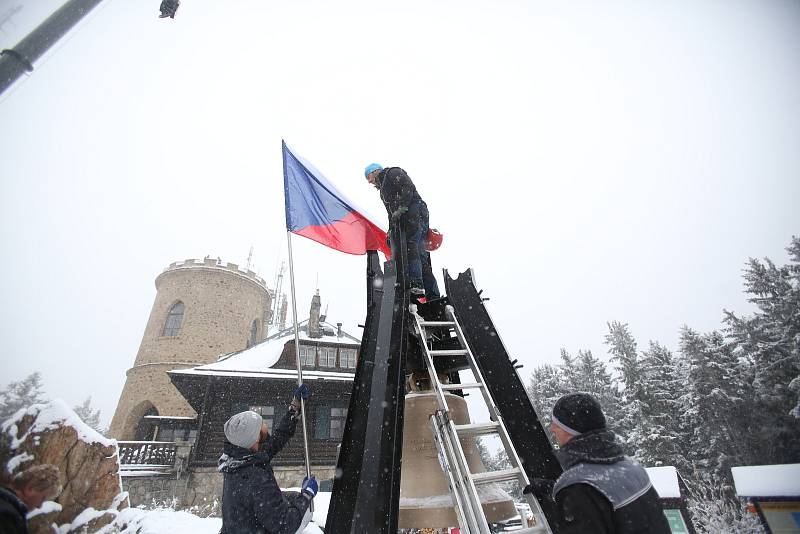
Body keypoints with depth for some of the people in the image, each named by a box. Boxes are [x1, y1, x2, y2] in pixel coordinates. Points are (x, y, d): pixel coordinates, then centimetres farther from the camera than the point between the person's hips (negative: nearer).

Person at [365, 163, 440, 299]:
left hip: (415, 213, -8)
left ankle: (415, 284, -31)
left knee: (411, 246, -23)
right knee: (421, 254, -2)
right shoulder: (383, 189, 36)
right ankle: (433, 295, -7)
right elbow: (391, 213, 28)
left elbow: (408, 188, -9)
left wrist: (401, 209, -18)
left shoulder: (393, 173, 10)